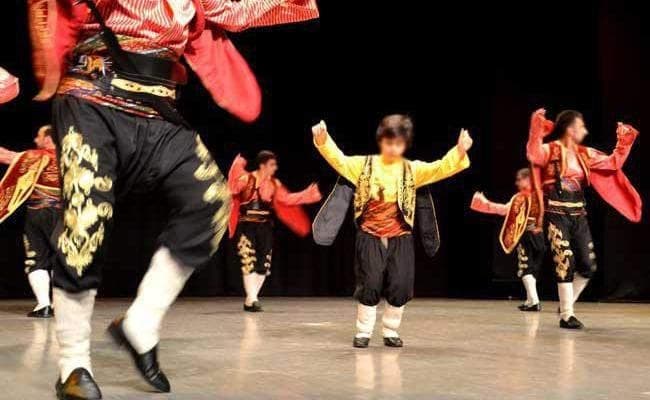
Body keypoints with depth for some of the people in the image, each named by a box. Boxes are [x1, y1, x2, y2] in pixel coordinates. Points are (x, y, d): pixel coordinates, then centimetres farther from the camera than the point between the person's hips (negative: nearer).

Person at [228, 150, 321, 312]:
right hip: (246, 227, -6)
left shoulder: (274, 184, 9)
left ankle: (250, 299, 16)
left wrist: (306, 194, 13)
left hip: (265, 228, 6)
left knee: (263, 264, 4)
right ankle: (252, 299, -9)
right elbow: (233, 188, -24)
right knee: (249, 263, -14)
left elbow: (287, 199, 16)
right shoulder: (247, 179, -8)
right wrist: (237, 167, -35)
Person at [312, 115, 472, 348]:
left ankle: (391, 332, 20)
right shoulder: (364, 165, 2)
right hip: (370, 237, -1)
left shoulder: (413, 170, 4)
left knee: (400, 286, 2)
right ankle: (363, 332, 14)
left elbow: (440, 168, -6)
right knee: (369, 284, -2)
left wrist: (459, 152, -24)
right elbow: (338, 160, -8)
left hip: (400, 238, 2)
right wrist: (323, 141, -26)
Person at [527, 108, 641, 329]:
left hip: (578, 214, 7)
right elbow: (533, 154, -30)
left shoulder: (585, 154, 12)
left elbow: (613, 163, 17)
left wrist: (623, 141, 11)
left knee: (588, 266, 4)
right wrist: (537, 128, -36)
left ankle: (566, 304, 24)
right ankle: (566, 315, 1)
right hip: (557, 214, -6)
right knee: (565, 264, -10)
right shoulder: (550, 150, -7)